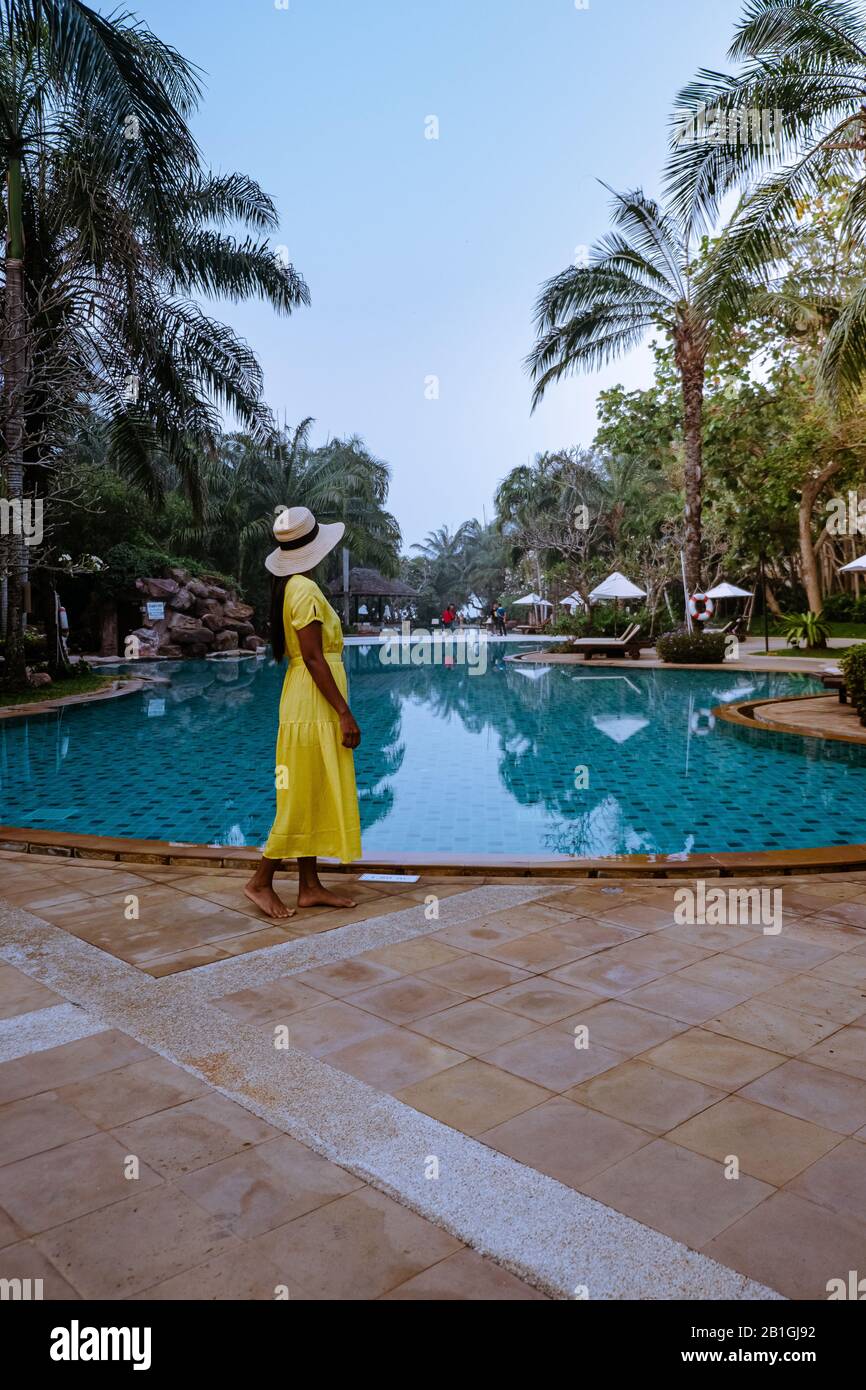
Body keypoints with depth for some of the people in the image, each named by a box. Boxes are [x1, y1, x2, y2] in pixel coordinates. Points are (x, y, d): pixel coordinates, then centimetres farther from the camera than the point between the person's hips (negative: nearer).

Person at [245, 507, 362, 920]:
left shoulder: (290, 588, 13)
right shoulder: (305, 590, -16)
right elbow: (313, 658, -20)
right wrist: (345, 712, -19)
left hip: (311, 710, 10)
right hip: (313, 707, -10)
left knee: (313, 798, 12)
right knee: (303, 798, -2)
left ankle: (310, 886, 18)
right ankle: (261, 881, 8)